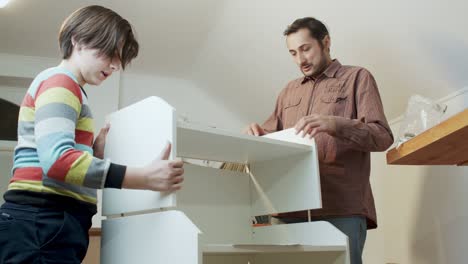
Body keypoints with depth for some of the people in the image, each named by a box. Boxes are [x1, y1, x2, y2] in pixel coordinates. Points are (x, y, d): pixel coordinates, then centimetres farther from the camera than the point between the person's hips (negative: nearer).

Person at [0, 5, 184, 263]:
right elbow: (57, 160, -24)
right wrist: (145, 177, -27)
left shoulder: (67, 88, 25)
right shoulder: (59, 81, -7)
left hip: (53, 224, 10)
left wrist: (94, 153, 6)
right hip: (44, 223, -10)